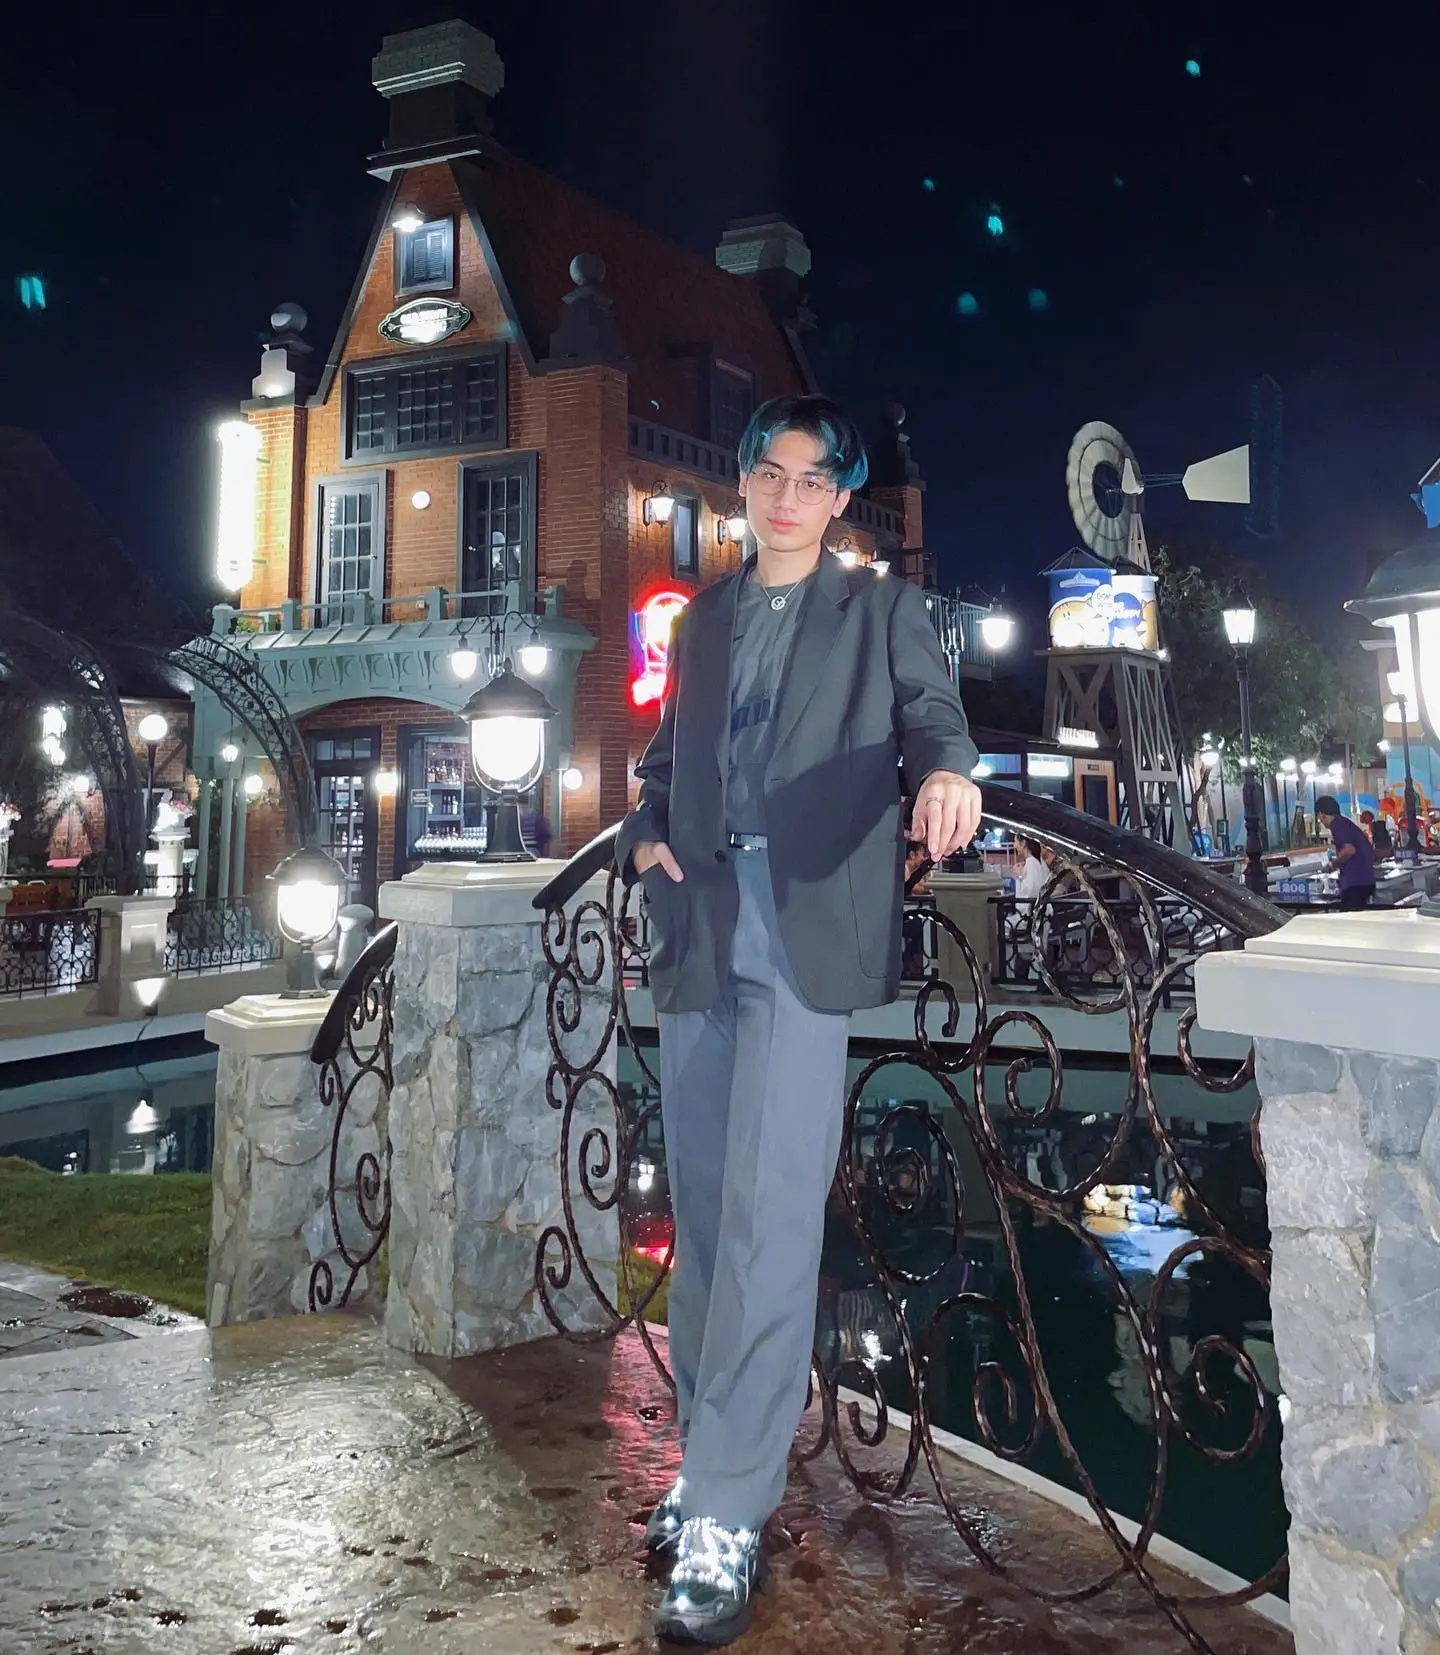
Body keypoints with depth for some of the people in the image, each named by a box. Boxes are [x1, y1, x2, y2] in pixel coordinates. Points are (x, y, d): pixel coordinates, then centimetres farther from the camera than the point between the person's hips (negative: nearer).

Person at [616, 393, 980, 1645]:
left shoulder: (881, 610, 10)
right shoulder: (703, 620, 21)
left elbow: (933, 719, -2)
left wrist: (945, 774, -26)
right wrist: (646, 835, 3)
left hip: (805, 930, -5)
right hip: (698, 929, 5)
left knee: (770, 1214, -12)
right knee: (703, 1211, 9)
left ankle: (727, 1521, -6)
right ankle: (708, 1463, 23)